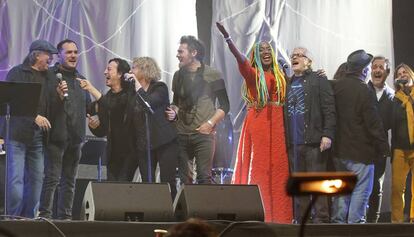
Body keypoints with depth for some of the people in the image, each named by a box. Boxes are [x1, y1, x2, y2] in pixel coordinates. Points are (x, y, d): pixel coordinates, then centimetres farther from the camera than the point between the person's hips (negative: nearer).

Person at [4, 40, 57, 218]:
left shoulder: (47, 77, 17)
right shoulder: (17, 73, 0)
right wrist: (34, 117, -15)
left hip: (38, 136, 6)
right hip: (17, 135, -6)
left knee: (36, 179, 4)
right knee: (16, 179, -10)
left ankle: (29, 217, 10)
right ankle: (13, 218, -6)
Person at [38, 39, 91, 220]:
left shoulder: (80, 79, 17)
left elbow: (87, 105, 27)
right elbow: (44, 105, -13)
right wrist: (59, 96, -28)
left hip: (75, 137, 7)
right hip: (57, 135, -7)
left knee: (70, 180, 10)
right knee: (52, 178, -10)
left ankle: (65, 215, 15)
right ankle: (45, 214, -6)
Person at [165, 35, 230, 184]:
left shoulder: (212, 75, -2)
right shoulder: (178, 75, 13)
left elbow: (224, 106, 0)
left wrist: (210, 123, -11)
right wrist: (173, 112, 4)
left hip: (203, 134, -5)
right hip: (181, 134, 5)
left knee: (204, 177, -9)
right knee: (183, 178, 4)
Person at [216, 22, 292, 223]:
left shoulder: (279, 76, 16)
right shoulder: (252, 73, 1)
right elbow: (240, 58, -16)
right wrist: (227, 38, -33)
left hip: (277, 124, 4)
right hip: (258, 123, -4)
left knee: (278, 169, 3)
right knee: (258, 167, -4)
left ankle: (278, 214, 6)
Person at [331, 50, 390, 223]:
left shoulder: (335, 87, 5)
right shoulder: (364, 91, -16)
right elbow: (374, 124, -14)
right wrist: (384, 147, -6)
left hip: (339, 150, 7)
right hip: (360, 150, -7)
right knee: (361, 189, -2)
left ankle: (337, 220, 16)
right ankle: (355, 221, -6)